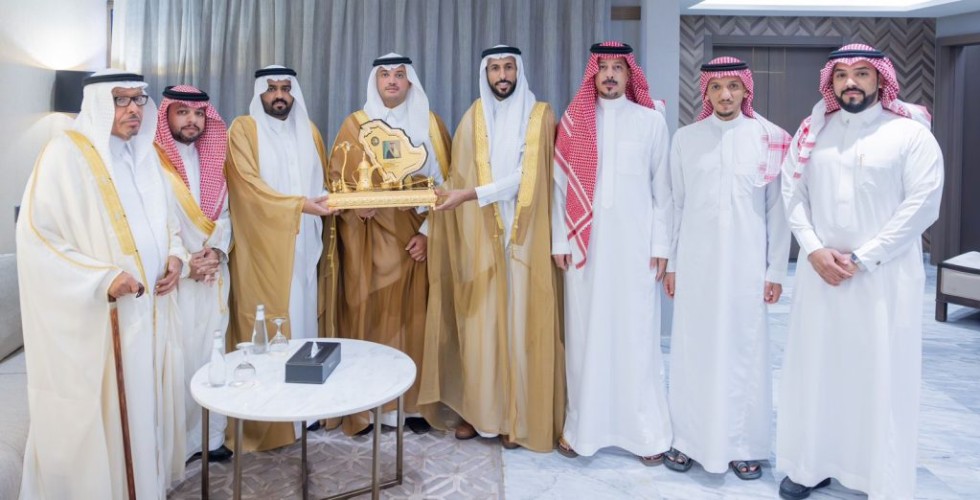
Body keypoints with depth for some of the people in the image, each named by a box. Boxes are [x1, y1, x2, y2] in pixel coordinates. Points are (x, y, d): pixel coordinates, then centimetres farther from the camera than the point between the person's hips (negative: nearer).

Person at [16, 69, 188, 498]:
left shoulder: (144, 154, 10)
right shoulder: (64, 155, -12)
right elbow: (35, 236, -15)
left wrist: (175, 254, 1)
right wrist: (102, 279, -22)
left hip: (149, 309, 7)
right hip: (92, 318, -6)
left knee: (145, 406, 14)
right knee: (96, 415, 3)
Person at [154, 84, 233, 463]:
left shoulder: (210, 162, 12)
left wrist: (217, 250, -5)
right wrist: (184, 263, -15)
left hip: (213, 276, 6)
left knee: (210, 357, 10)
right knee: (177, 360, -3)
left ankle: (209, 436, 22)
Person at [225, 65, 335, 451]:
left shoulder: (308, 130, 17)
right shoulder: (244, 129, -1)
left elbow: (324, 180, 20)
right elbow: (250, 184, -13)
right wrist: (299, 204, -22)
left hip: (306, 244, 5)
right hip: (265, 246, -5)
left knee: (306, 316, 7)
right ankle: (267, 421, 4)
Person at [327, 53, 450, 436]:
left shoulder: (430, 124, 10)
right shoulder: (355, 124, 9)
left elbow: (443, 181, 5)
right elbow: (337, 178, 4)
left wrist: (427, 231, -6)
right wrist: (357, 205, -17)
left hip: (414, 236, 1)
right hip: (368, 238, -1)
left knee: (412, 316, 1)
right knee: (368, 314, -2)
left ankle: (413, 402, 11)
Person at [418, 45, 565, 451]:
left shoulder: (540, 116, 0)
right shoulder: (473, 118, 10)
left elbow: (525, 177, -11)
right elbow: (459, 177, 9)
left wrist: (470, 195, -19)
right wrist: (432, 225, 3)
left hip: (523, 236, -2)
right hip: (479, 235, 3)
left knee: (520, 322, 0)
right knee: (479, 322, 4)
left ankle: (519, 416, 11)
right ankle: (479, 409, 15)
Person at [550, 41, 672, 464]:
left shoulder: (651, 121, 6)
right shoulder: (574, 120, 7)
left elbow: (662, 188, 5)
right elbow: (561, 185, 5)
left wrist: (661, 246, 0)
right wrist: (559, 241, 0)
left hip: (635, 243, -1)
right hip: (586, 243, 1)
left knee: (637, 335, 1)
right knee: (586, 334, 4)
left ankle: (645, 432, 12)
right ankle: (581, 426, 15)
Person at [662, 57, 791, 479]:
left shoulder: (771, 139, 1)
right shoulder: (686, 138, 5)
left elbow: (777, 208, 2)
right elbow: (676, 204, 7)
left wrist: (776, 270, 0)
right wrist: (670, 262, 6)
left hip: (746, 262, -1)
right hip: (696, 261, 1)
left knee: (745, 350, 4)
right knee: (693, 349, 6)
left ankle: (742, 445, 19)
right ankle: (689, 440, 20)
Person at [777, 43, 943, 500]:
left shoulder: (910, 133, -4)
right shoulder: (813, 131, 7)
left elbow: (922, 205, -9)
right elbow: (792, 193, 5)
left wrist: (862, 258, -14)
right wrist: (814, 249, -9)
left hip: (884, 274, -3)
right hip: (820, 270, 4)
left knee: (881, 374, 2)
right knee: (813, 368, 9)